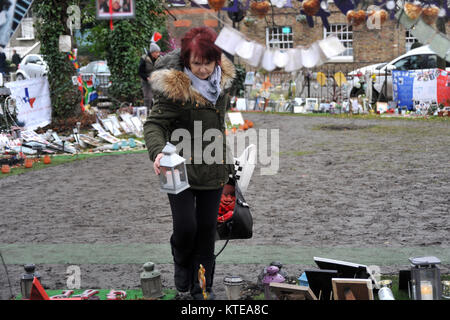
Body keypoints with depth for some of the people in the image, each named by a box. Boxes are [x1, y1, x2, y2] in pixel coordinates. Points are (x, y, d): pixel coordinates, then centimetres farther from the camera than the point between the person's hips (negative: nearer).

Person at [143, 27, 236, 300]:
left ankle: (203, 286, 25)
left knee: (207, 228, 10)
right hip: (181, 167, -5)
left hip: (214, 169, 5)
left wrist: (228, 161, 22)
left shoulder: (222, 79, 0)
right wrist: (158, 152, -40)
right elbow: (154, 123, -20)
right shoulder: (174, 87, -19)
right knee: (185, 226, -4)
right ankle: (182, 269, 28)